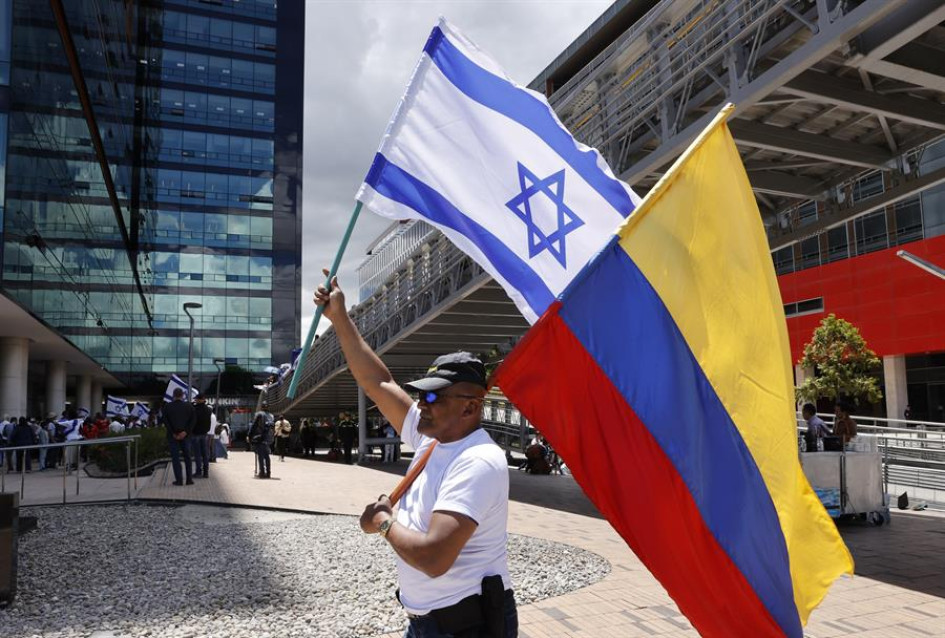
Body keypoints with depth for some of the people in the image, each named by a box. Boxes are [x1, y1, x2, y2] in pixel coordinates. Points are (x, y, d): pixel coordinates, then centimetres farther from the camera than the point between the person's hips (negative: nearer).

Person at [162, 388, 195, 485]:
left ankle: (179, 480, 1)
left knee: (175, 457, 3)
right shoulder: (189, 406, 0)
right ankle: (189, 479, 8)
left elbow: (164, 420, -10)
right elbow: (193, 419, -8)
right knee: (187, 457, 11)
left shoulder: (167, 406, -3)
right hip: (185, 435, 1)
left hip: (173, 436, -1)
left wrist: (173, 433, -8)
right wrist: (186, 432, -10)